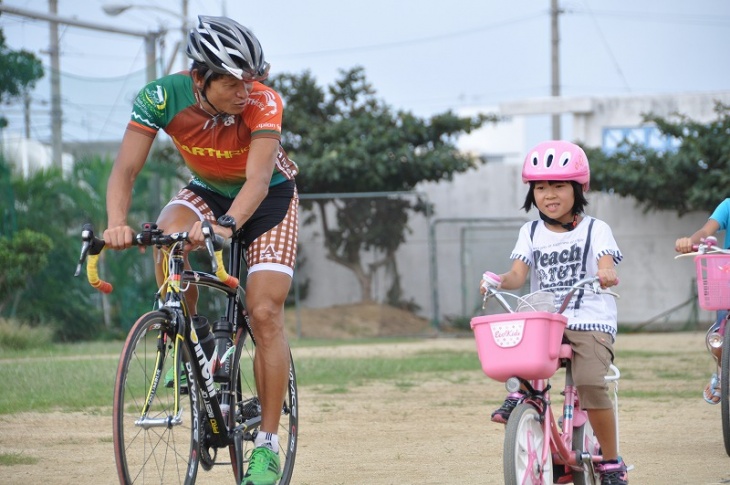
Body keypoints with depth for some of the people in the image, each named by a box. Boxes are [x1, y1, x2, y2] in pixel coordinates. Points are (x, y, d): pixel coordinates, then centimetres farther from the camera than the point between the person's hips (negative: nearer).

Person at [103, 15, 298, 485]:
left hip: (269, 198, -2)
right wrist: (118, 223, -51)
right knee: (168, 236, -32)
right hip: (207, 191, 2)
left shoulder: (263, 103, -34)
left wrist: (225, 225, -62)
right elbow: (126, 168, -32)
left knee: (265, 314, -13)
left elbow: (258, 179, -44)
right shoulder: (162, 97, -28)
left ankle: (267, 445, -6)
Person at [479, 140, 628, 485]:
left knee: (591, 383, -26)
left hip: (590, 323, -4)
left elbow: (606, 262, -15)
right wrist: (498, 281, -24)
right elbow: (518, 273, -1)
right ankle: (519, 393, -5)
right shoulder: (531, 233, 13)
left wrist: (606, 273, -39)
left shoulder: (595, 230, 3)